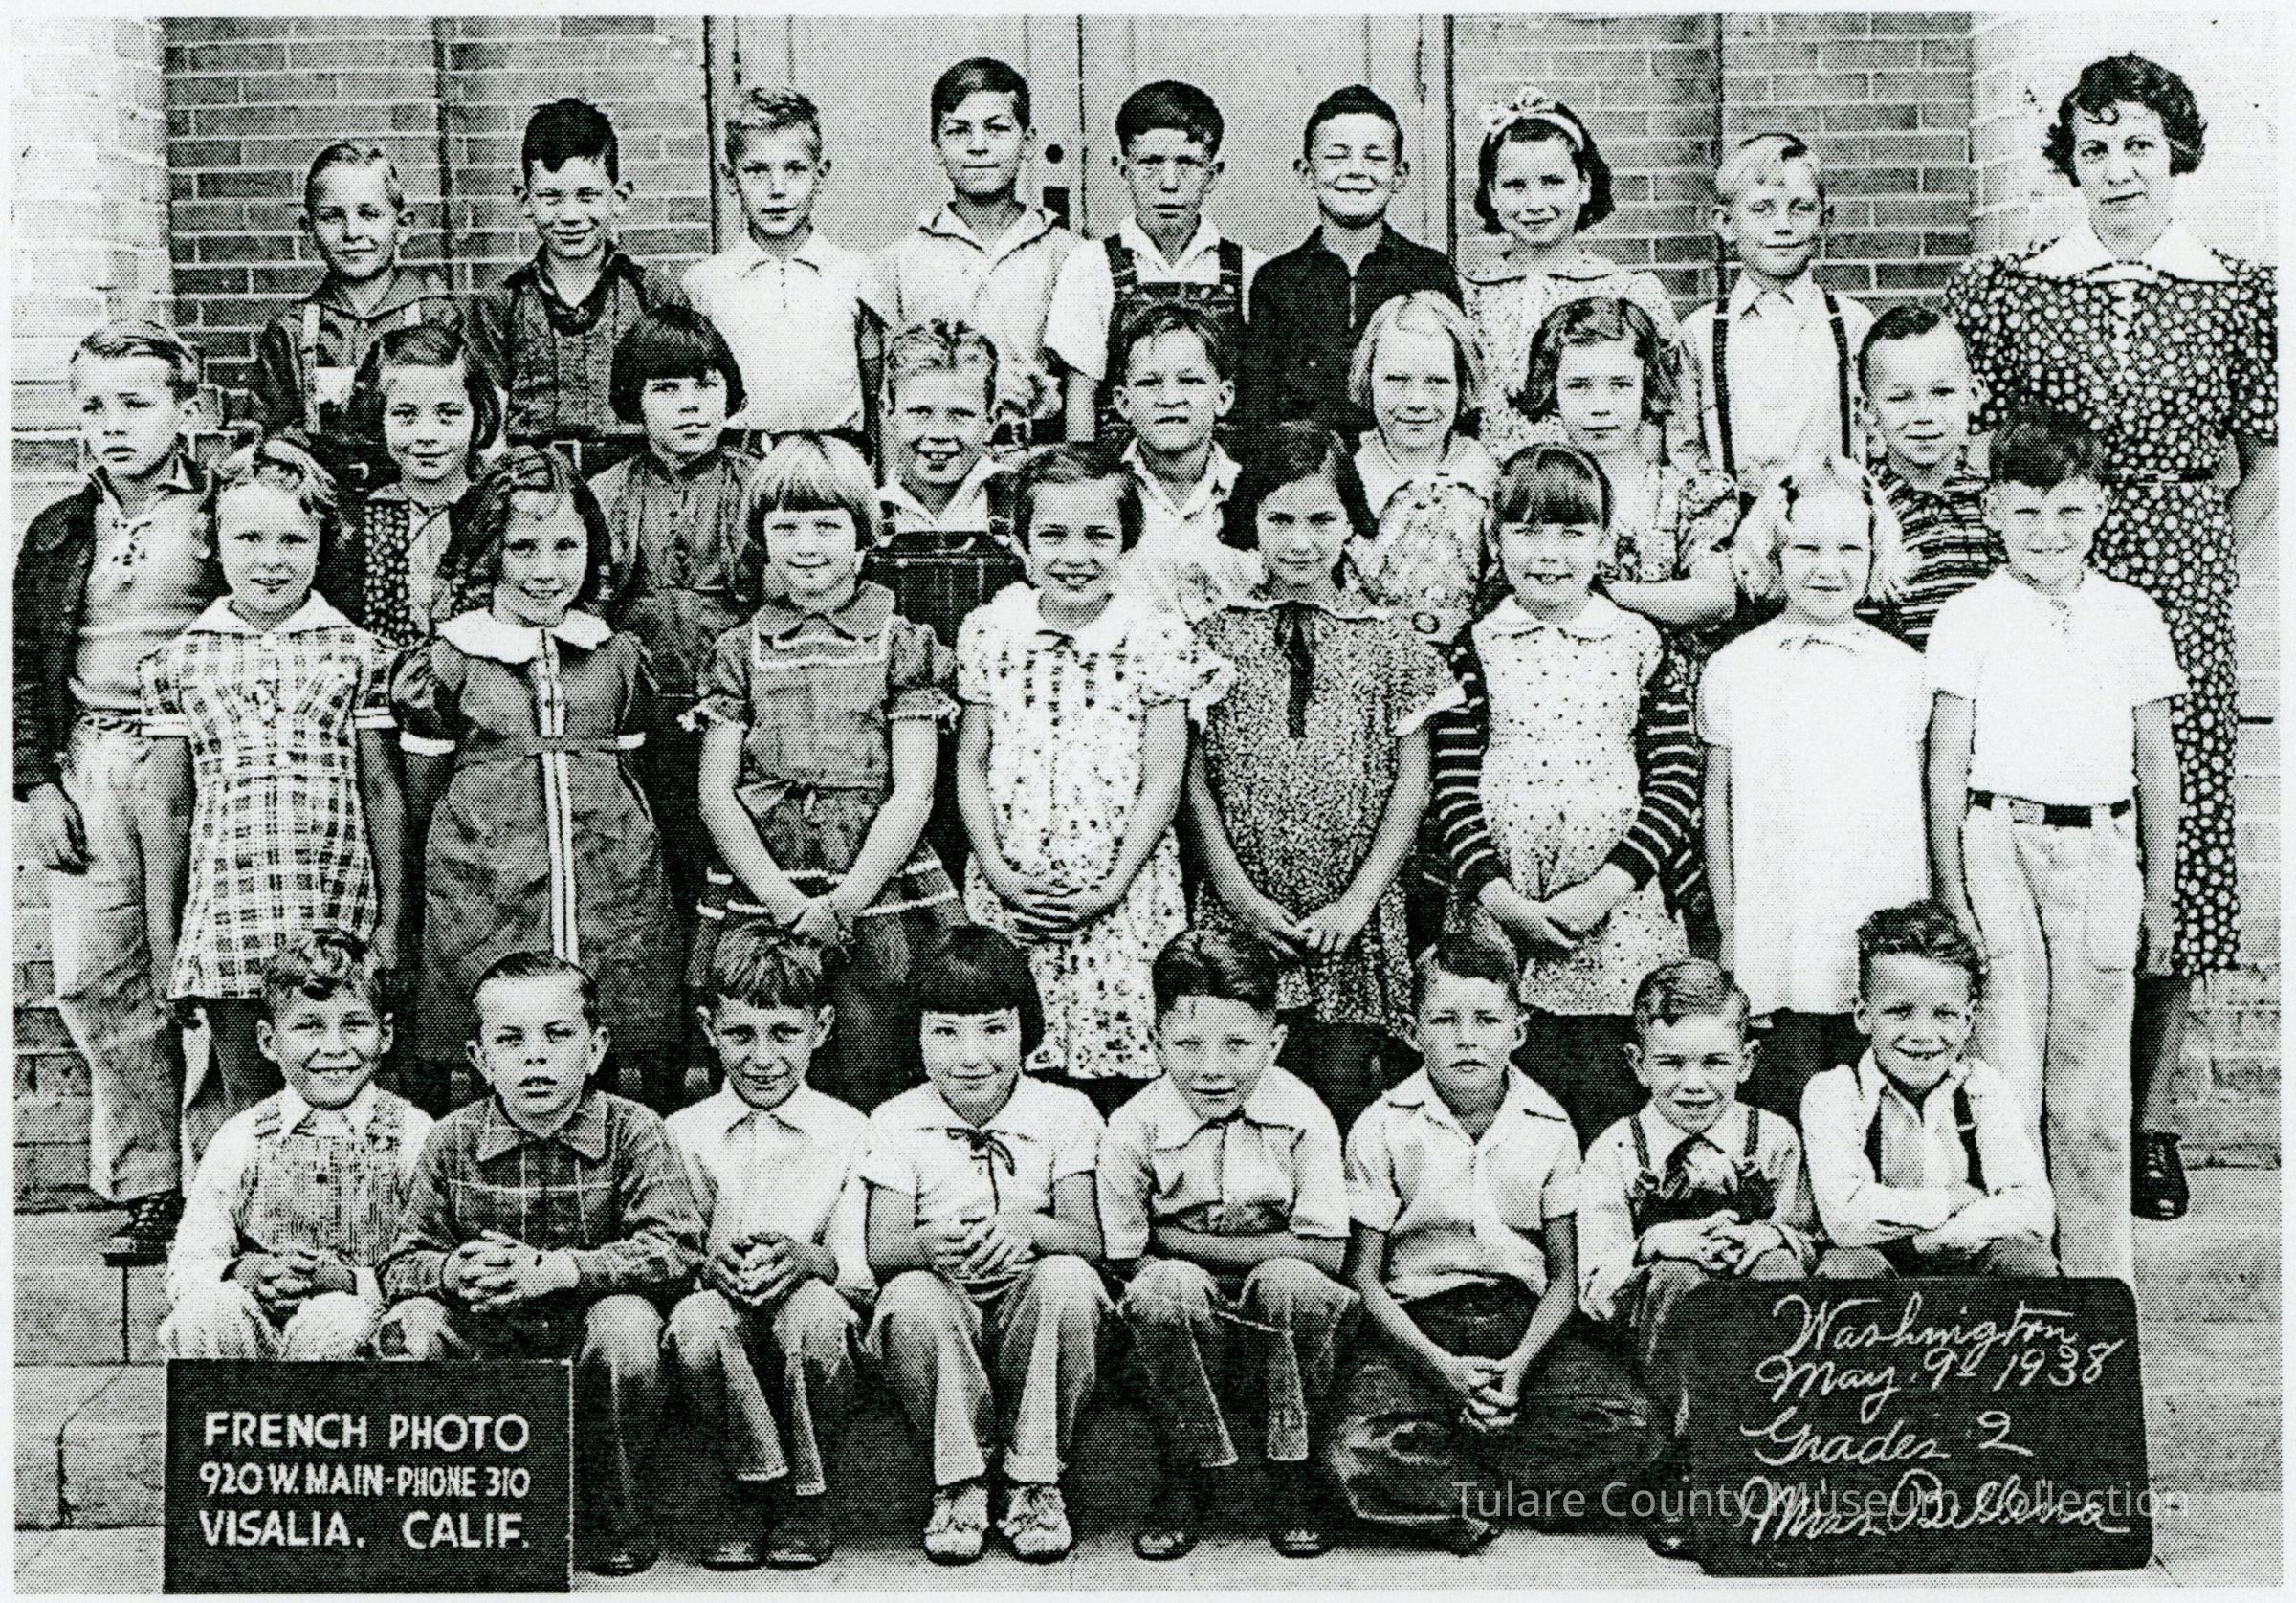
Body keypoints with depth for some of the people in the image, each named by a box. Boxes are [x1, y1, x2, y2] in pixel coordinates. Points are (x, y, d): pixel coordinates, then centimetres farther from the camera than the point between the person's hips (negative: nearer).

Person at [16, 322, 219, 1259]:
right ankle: (147, 1189, 9)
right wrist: (36, 783, 6)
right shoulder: (59, 532, 15)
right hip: (85, 767, 5)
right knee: (92, 981, 0)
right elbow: (27, 667, 16)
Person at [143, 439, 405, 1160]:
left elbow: (381, 791, 6)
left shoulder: (355, 652, 4)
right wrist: (162, 936, 8)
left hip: (337, 912, -1)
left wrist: (391, 918, 3)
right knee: (245, 1099, 5)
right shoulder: (182, 659, 7)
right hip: (225, 917, 1)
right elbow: (170, 809, 10)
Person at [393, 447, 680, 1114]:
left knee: (646, 1075, -3)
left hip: (617, 906, 3)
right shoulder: (445, 663, 3)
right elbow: (419, 799, 10)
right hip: (483, 910, -2)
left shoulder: (620, 656, 12)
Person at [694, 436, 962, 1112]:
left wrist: (842, 905, -11)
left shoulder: (903, 643, 5)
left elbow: (912, 792, -2)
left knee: (870, 1095, -2)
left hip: (880, 899, -1)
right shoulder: (740, 650, 10)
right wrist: (787, 904, -9)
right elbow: (716, 794, 4)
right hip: (756, 898, 2)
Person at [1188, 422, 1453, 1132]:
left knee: (1348, 1088, -1)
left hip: (1354, 920, 0)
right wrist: (1238, 893, -6)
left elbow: (1411, 786, 4)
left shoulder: (1389, 643, 5)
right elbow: (1195, 776, 2)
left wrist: (1359, 899, -5)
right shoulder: (1218, 635, 4)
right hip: (1244, 914, 0)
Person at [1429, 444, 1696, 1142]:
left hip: (1619, 925, 0)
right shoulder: (1476, 649, 4)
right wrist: (1505, 901, -10)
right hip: (1500, 920, 0)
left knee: (1616, 1116, 2)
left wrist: (1606, 888, -10)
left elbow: (1676, 781, 1)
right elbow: (1452, 787, 0)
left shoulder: (1639, 645, 6)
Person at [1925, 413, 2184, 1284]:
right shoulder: (1969, 617, 1)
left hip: (2101, 852, 2)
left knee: (2093, 1098, 6)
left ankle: (2102, 1285, 16)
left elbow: (2157, 765, 12)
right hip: (1999, 846, -2)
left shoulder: (2132, 616, 8)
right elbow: (1945, 767, 2)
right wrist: (1949, 894, -3)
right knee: (2003, 1084, -3)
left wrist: (2159, 896, 12)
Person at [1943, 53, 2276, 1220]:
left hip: (2184, 596, 1)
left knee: (2172, 838, 2)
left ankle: (2150, 1119, 13)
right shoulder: (2006, 291, 5)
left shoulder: (2243, 295, 7)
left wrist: (2215, 574, 2)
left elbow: (2269, 460, 9)